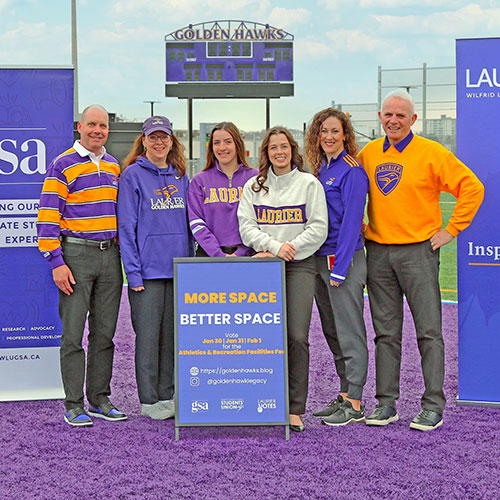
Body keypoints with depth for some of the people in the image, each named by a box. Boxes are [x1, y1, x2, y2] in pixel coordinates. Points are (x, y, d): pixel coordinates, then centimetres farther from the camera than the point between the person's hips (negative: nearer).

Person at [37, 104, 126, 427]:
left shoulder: (113, 166, 15)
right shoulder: (63, 166, -5)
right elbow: (47, 218, -9)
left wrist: (122, 250, 17)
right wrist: (56, 263, -14)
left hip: (110, 255, 6)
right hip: (76, 255, -6)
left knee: (105, 333, 9)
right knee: (73, 333, -2)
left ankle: (100, 399, 18)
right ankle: (74, 405, 4)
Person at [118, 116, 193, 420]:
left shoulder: (180, 177, 13)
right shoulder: (133, 175, -3)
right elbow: (127, 225, -6)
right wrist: (133, 271, -12)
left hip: (178, 268, 5)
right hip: (148, 269, -5)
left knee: (172, 334, 10)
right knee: (148, 335, -1)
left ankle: (167, 395, 19)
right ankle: (149, 400, 8)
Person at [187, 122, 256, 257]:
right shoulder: (199, 181, 10)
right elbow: (196, 223, 1)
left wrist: (240, 253, -10)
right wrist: (220, 255, -11)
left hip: (246, 254, 0)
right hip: (209, 254, 0)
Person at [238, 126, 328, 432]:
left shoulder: (309, 183, 8)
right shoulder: (253, 186, 15)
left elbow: (318, 228, 0)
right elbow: (246, 226, 5)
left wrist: (288, 250, -8)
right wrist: (275, 247, -10)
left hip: (300, 265, -2)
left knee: (297, 337, -10)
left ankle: (295, 409, -4)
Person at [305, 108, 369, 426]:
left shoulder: (351, 171, -10)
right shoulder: (321, 170, 15)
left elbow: (351, 220, -15)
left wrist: (339, 268, -17)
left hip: (344, 259, -9)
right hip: (321, 259, 9)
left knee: (350, 334, -4)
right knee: (332, 333, 13)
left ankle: (355, 405, 2)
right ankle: (344, 396, 22)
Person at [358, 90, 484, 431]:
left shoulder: (432, 153, -4)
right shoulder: (368, 154, 10)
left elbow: (472, 187, -5)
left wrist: (452, 229, -7)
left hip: (418, 251, -4)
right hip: (378, 252, 4)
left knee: (428, 331, -2)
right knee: (385, 332, 7)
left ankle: (433, 405, 4)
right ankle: (386, 403, 14)